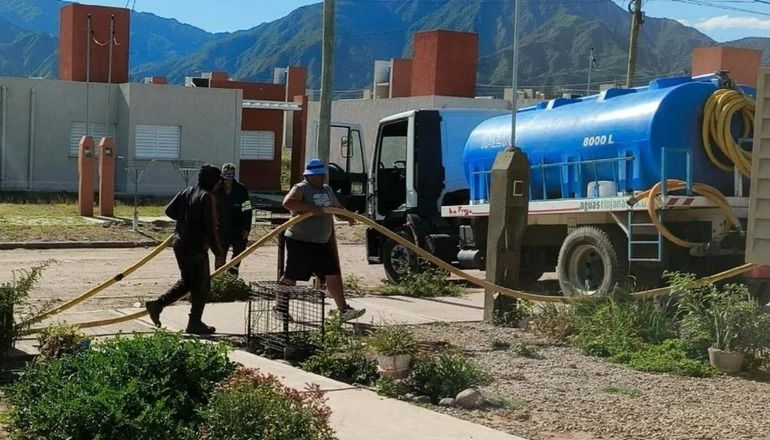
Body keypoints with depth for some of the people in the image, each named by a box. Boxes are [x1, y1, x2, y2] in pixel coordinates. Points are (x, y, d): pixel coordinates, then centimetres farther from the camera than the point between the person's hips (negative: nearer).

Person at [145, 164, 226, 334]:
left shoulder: (186, 192, 10)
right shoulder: (208, 198, -13)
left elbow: (170, 210, 10)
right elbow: (211, 227, -17)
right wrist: (218, 251, -11)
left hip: (179, 243, 8)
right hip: (196, 246, -8)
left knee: (187, 281, 20)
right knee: (201, 284, 4)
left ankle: (157, 304, 10)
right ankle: (195, 323, 8)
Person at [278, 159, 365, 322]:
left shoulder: (327, 190, 15)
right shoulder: (301, 189, -11)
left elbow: (337, 207, 31)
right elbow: (287, 202, -30)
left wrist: (347, 216, 12)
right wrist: (311, 208, -31)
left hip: (322, 243, 8)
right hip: (300, 242, -7)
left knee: (334, 275, 4)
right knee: (291, 277, 1)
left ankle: (343, 310, 7)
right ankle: (281, 308, 14)